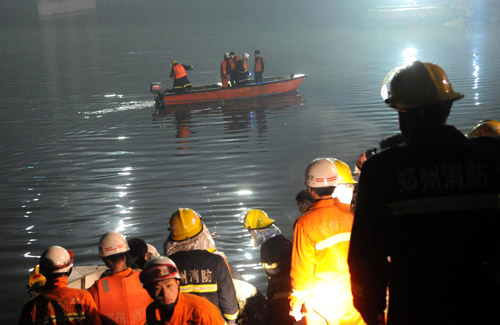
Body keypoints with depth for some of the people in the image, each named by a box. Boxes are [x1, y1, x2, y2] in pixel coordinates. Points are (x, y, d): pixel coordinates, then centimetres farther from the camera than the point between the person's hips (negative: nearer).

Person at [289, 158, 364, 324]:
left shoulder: (305, 223, -16)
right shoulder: (351, 213, -4)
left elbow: (301, 267, -11)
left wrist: (296, 303, 1)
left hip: (321, 301, -3)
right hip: (353, 297, 3)